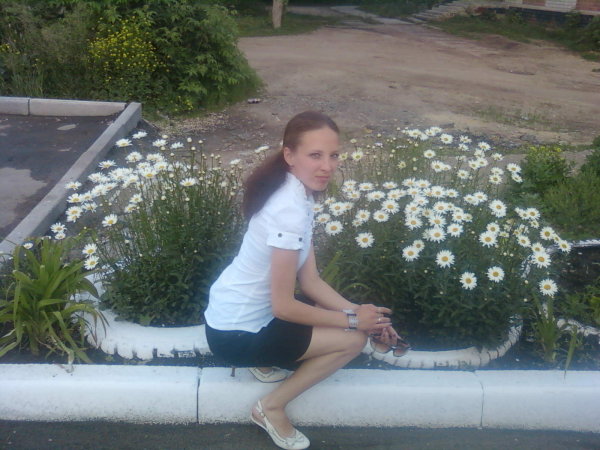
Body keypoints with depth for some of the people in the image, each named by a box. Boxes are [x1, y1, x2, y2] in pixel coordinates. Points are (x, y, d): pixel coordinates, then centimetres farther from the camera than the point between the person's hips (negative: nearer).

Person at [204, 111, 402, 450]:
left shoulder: (299, 195, 0)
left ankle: (266, 360, 16)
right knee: (353, 339, -6)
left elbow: (310, 281, 1)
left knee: (351, 321, 13)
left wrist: (358, 311, -7)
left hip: (235, 314, 8)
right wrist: (353, 319, -13)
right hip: (237, 335, -8)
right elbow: (284, 306, -24)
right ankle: (272, 409, 7)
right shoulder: (291, 212, -28)